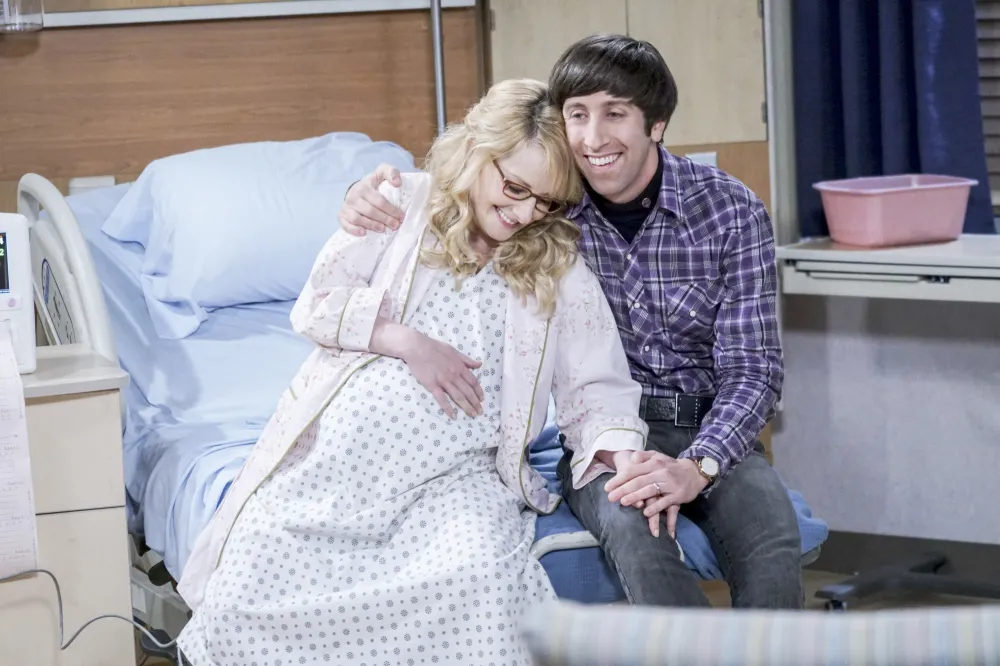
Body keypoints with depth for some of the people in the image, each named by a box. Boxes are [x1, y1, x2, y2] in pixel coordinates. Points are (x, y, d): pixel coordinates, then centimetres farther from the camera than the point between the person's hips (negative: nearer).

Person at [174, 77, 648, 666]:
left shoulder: (562, 266, 11)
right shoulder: (404, 204, 11)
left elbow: (597, 390, 5)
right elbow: (316, 305, 8)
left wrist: (626, 461, -16)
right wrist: (408, 342, -7)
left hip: (459, 467, -1)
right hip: (344, 443, 1)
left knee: (483, 574, -35)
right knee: (252, 577, -22)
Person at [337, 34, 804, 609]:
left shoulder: (733, 211, -7)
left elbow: (752, 370, -10)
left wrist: (697, 467, -29)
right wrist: (369, 198, -16)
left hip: (712, 433, 0)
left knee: (773, 548, -33)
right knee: (630, 523, -36)